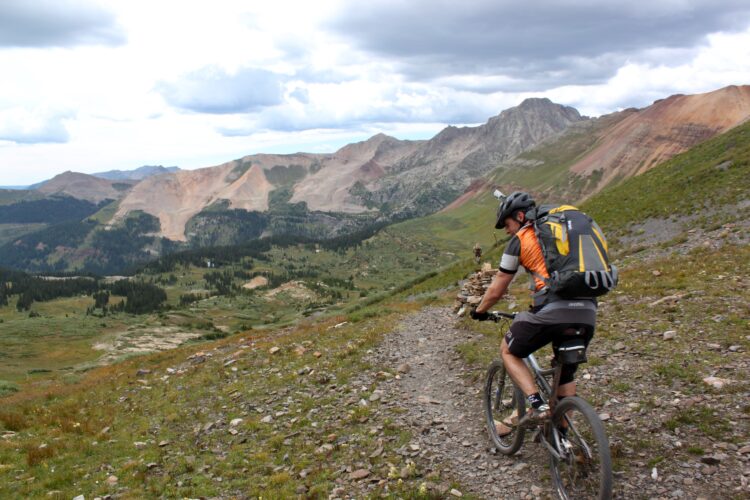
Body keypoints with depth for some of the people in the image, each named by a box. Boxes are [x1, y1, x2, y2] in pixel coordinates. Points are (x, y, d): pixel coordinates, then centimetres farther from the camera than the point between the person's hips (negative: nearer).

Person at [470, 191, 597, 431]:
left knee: (508, 351, 18)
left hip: (552, 311, -6)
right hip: (587, 313, 6)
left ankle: (537, 404, 1)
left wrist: (480, 311, 31)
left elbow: (496, 290, 12)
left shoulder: (520, 240, 8)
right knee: (566, 373, 26)